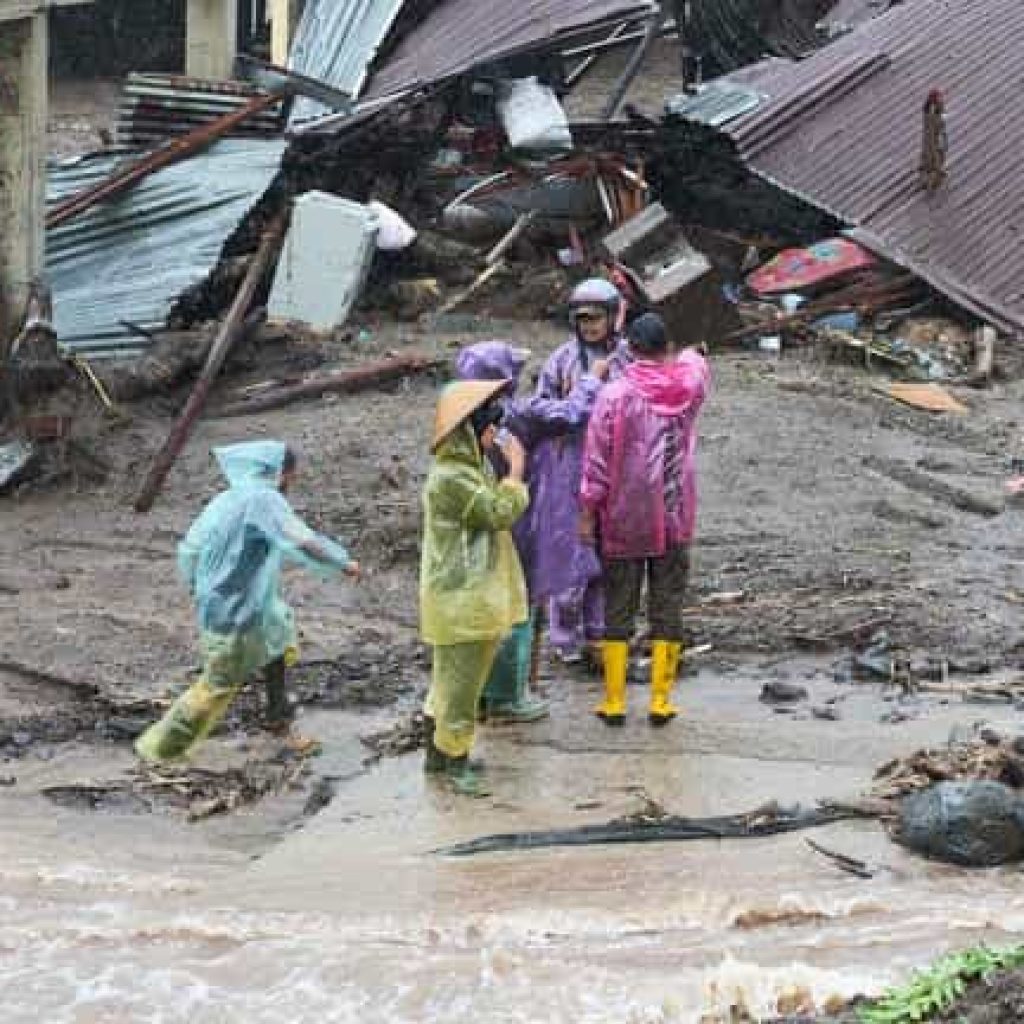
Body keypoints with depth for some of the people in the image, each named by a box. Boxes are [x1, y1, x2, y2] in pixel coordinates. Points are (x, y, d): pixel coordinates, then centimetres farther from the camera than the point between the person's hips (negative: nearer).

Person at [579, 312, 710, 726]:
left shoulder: (615, 394, -12)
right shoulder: (689, 385, -4)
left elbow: (597, 462, -11)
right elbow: (694, 360, 22)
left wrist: (587, 514, -4)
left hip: (623, 522, -2)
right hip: (674, 520, 2)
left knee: (619, 609, 7)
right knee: (668, 607, 8)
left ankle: (614, 701, 10)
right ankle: (660, 700, 9)